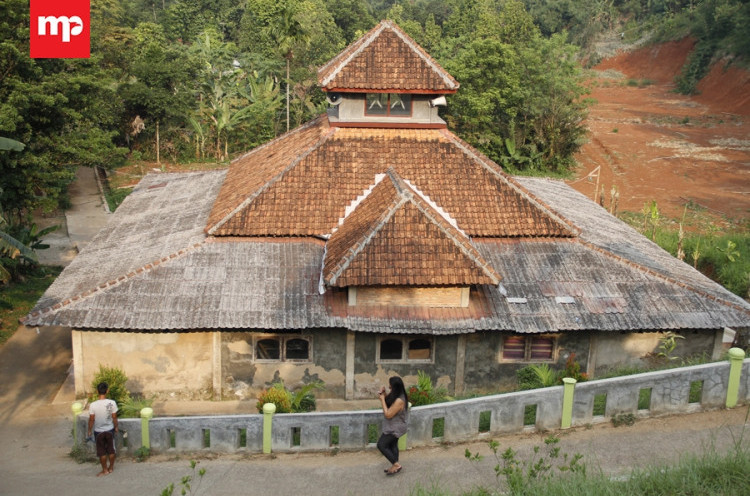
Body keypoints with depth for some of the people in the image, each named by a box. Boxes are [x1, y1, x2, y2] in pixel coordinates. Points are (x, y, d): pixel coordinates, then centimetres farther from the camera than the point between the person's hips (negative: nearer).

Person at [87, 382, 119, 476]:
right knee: (111, 450, 18)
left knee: (102, 452, 14)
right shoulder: (112, 403, -19)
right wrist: (116, 427, 8)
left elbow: (91, 420, -11)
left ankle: (105, 470, 24)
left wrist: (89, 430, 5)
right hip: (110, 430, 1)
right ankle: (111, 467, 32)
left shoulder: (93, 405, -20)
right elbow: (114, 417, -9)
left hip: (98, 431, -1)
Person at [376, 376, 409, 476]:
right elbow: (388, 402, 12)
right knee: (392, 445, 21)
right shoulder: (396, 395, -4)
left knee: (381, 445, -4)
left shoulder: (399, 401, -33)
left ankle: (396, 464, 4)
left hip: (395, 428, -10)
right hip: (394, 426, 10)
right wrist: (384, 394, -6)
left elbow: (388, 414, -28)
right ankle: (395, 466, 35)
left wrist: (382, 399, -25)